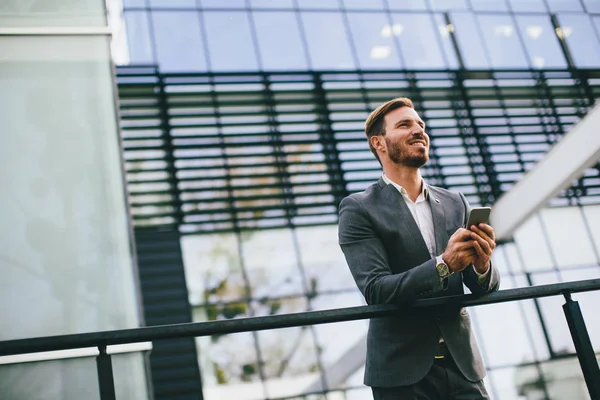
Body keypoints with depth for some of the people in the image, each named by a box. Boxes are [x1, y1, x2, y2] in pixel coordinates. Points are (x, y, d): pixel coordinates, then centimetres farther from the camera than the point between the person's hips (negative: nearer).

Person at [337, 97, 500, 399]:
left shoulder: (455, 203, 8)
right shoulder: (358, 210, -5)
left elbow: (484, 289, 8)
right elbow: (375, 290, -15)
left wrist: (482, 266, -15)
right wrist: (443, 264, -25)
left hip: (462, 365, 4)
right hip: (402, 373, -4)